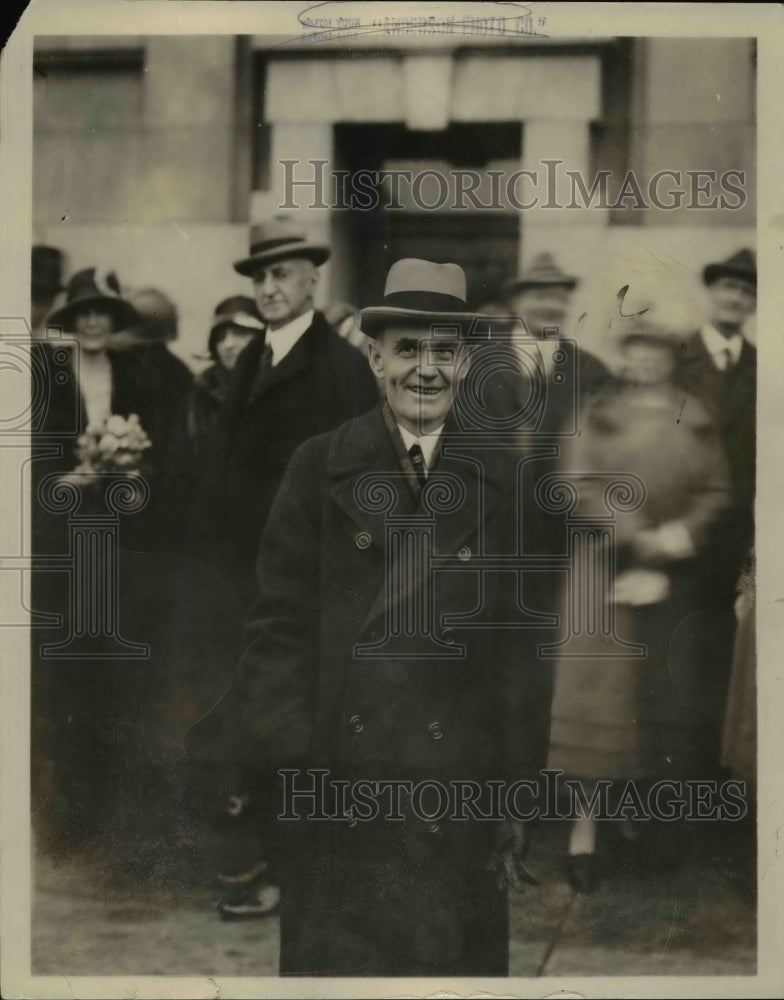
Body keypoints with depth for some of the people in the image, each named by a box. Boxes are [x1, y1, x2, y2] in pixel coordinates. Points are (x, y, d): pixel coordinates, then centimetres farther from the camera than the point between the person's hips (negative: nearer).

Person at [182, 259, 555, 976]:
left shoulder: (502, 484, 4)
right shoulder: (319, 468, 1)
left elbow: (522, 648, 5)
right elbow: (281, 627, 1)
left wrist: (520, 801, 3)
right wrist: (241, 759, -5)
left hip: (456, 790, 1)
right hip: (335, 782, -1)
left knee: (454, 958, 10)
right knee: (332, 957, 7)